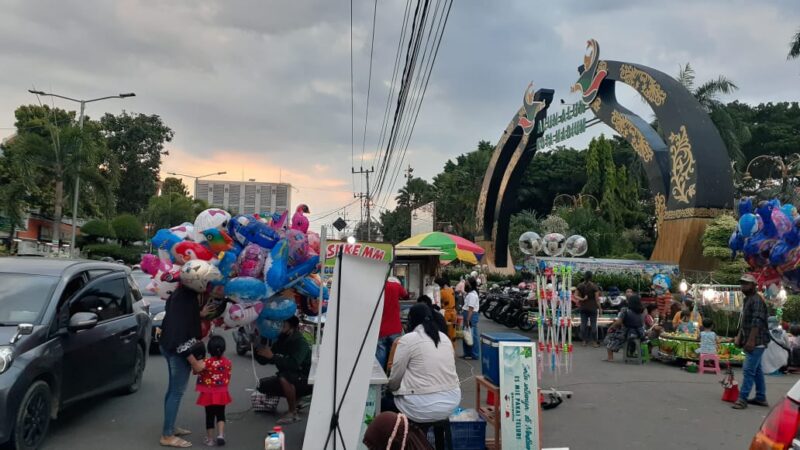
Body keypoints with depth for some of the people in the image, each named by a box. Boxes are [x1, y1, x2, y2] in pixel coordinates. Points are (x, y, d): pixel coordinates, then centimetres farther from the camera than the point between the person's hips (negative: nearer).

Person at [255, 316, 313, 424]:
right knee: (262, 385, 1)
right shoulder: (280, 340, -1)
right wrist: (257, 349, -15)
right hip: (291, 378, 8)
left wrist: (272, 356, -35)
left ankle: (293, 413, -21)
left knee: (283, 377, -34)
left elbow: (293, 364, -38)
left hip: (307, 379, -8)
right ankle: (296, 399, 11)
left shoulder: (300, 342, -23)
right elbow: (263, 361, 3)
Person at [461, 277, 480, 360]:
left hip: (471, 316, -11)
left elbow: (471, 308, -22)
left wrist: (467, 320, -24)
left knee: (472, 335, -4)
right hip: (468, 315, 11)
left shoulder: (472, 295, -17)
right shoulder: (470, 293, 15)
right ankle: (467, 353, 24)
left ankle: (474, 355, 2)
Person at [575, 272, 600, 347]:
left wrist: (581, 299, -10)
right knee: (593, 324, 3)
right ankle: (595, 342, 7)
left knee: (583, 324, 8)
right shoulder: (594, 286, -11)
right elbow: (597, 298, -10)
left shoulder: (580, 286, -1)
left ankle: (584, 341, 13)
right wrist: (599, 307, -2)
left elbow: (575, 296, -2)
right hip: (592, 308, -3)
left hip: (583, 307, 3)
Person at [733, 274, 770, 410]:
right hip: (751, 342, 10)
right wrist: (739, 337, 13)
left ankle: (742, 399, -11)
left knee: (748, 370, -11)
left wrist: (751, 340, -26)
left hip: (756, 342, -10)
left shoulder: (757, 300, -14)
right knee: (756, 370, 15)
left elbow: (757, 322, -22)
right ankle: (761, 398, 22)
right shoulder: (747, 300, 17)